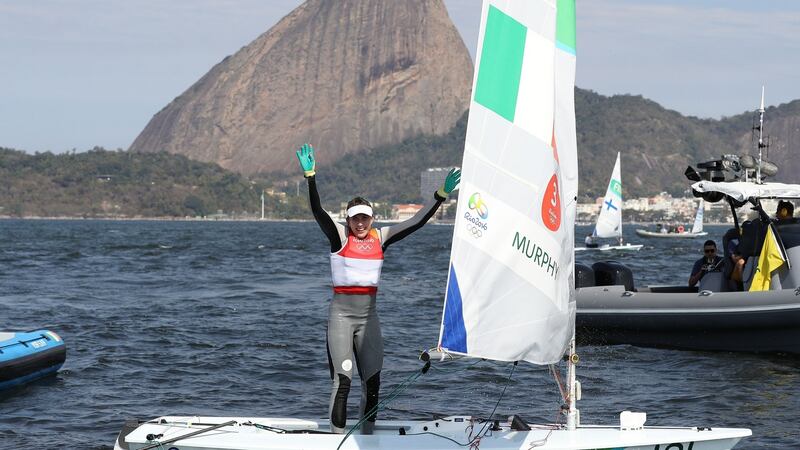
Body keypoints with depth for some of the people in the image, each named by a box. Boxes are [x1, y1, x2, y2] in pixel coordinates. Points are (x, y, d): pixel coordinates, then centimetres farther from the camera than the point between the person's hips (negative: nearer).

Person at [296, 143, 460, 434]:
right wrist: (310, 177, -29)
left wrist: (441, 195, -1)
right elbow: (317, 211, -17)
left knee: (372, 380, 4)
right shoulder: (339, 236, -3)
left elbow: (416, 223, 6)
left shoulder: (380, 238, 7)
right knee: (342, 381, -9)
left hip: (369, 315, 4)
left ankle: (366, 439, 14)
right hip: (341, 313, -4)